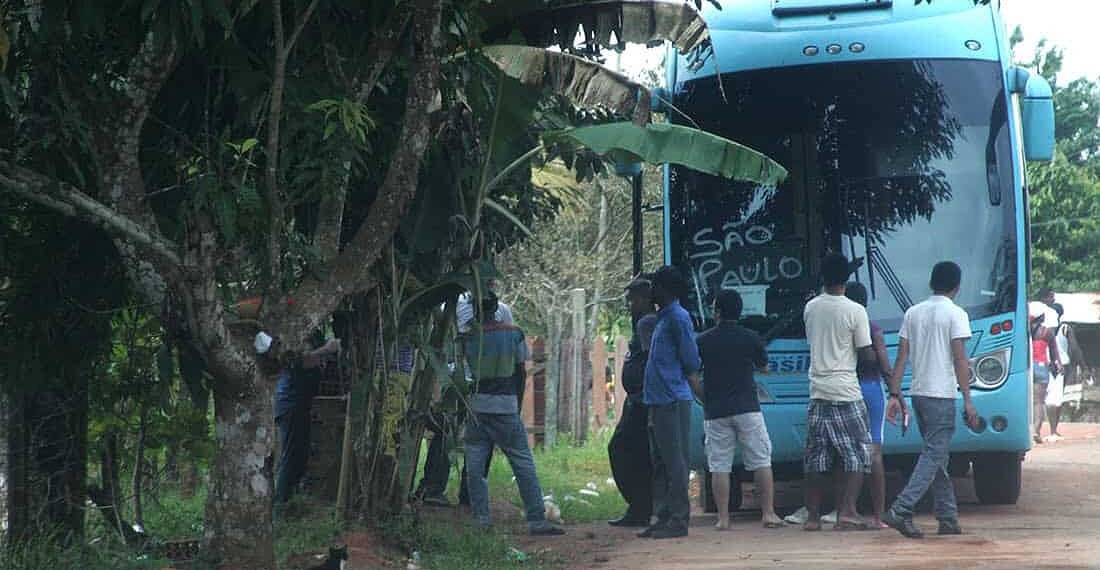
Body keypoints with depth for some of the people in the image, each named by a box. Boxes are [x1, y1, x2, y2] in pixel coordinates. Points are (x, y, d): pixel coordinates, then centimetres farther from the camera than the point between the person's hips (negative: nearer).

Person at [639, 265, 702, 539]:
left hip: (673, 401, -10)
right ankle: (664, 517, 16)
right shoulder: (663, 318, 19)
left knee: (675, 462, -7)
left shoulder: (678, 317, -11)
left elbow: (691, 362, -13)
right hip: (659, 402, 10)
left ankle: (678, 519, -5)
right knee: (661, 464, 11)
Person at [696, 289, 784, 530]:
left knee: (719, 466, 3)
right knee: (761, 462, 5)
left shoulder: (703, 341, -1)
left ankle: (723, 518, 0)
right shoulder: (751, 338, 0)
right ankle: (769, 513, 2)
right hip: (747, 409, 0)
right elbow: (764, 367, 15)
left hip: (715, 411, 0)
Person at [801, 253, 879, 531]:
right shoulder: (855, 311, -9)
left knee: (816, 456, 9)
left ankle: (813, 515, 9)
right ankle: (846, 512, -8)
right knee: (856, 455, 2)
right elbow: (867, 354, -6)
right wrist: (875, 356, 15)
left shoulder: (810, 308, 6)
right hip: (846, 393, -5)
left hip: (817, 391, 5)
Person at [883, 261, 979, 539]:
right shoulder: (955, 313, -7)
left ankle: (948, 518, 15)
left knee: (937, 455, 14)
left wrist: (894, 394, 9)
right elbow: (960, 359, -12)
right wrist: (968, 400, -11)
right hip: (942, 395, -7)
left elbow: (902, 356, 8)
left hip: (918, 393, 7)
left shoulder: (913, 312, 11)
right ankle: (901, 511, -21)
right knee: (933, 456, -7)